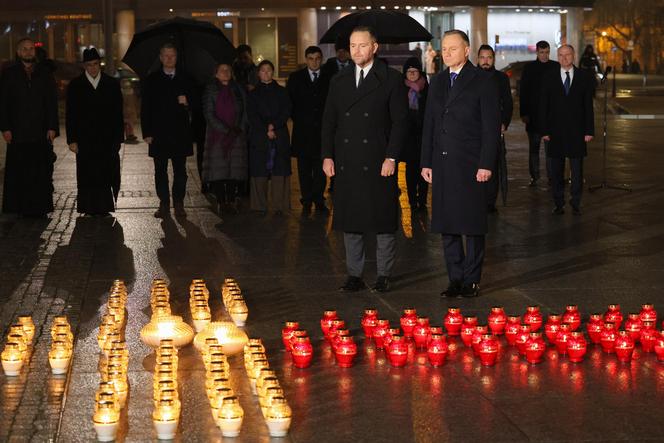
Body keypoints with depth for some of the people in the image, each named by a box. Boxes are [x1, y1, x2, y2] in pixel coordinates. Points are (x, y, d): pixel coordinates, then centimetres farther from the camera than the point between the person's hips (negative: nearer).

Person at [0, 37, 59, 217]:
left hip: (42, 133, 1)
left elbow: (52, 102, 7)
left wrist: (52, 127, -2)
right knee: (18, 173, 1)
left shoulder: (45, 73, 10)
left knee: (42, 173, -1)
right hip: (17, 133, -1)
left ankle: (40, 208, 5)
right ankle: (18, 207, 7)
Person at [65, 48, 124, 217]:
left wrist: (118, 138, 3)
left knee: (108, 176, -4)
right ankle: (89, 208, 7)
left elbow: (118, 114, 8)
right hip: (85, 141, -1)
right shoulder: (75, 85, 5)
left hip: (108, 140, 1)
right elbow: (70, 115, 4)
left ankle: (105, 207, 4)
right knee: (87, 176, -1)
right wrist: (72, 140, -3)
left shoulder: (112, 84, 8)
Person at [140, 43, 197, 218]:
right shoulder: (151, 80, 6)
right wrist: (147, 132, -5)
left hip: (180, 133, 1)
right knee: (161, 171, 3)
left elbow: (196, 103, 12)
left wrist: (187, 102, -12)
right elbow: (145, 108, 3)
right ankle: (164, 204, 10)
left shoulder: (185, 79, 9)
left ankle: (179, 203, 11)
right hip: (159, 133, 0)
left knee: (180, 170, 3)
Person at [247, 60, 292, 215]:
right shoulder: (253, 93, 11)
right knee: (259, 172, -4)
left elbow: (286, 112, 4)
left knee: (279, 171, -6)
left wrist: (274, 125, -10)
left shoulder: (281, 91, 13)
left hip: (280, 136, 0)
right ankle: (260, 206, 0)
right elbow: (253, 116, 2)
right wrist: (266, 131, -9)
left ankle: (279, 205, -4)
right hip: (259, 137, 0)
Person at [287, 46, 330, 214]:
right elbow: (289, 102, 9)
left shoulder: (329, 78, 5)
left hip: (322, 129, 0)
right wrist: (298, 120, 2)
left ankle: (318, 200, 9)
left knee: (320, 167, -1)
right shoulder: (295, 78, 8)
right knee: (304, 168, 3)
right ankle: (307, 201, 9)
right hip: (303, 130, 1)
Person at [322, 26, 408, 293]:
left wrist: (391, 157, -11)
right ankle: (354, 276, 14)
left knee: (383, 221, 2)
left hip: (379, 163, -4)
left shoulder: (391, 80, 0)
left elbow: (400, 121, -4)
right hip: (346, 163, 4)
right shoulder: (339, 82, 12)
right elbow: (329, 121, 13)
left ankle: (384, 276, 10)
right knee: (349, 221, 6)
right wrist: (327, 156, 4)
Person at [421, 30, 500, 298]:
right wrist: (426, 162, 10)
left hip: (470, 165, -5)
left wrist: (486, 164, -13)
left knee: (472, 225, 0)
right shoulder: (437, 82, 14)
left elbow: (492, 125, -7)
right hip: (442, 165, 6)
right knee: (446, 226, 7)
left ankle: (471, 280, 7)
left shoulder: (482, 81, -3)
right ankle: (455, 279, 15)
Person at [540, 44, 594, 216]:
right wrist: (544, 130, -3)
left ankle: (575, 204, 11)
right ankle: (558, 203, 15)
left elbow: (588, 105, 3)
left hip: (577, 131, 0)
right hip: (556, 130, 0)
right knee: (556, 171, 5)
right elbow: (544, 105, 3)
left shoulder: (584, 77, 4)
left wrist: (589, 130, -2)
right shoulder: (550, 78, 4)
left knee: (577, 171, 2)